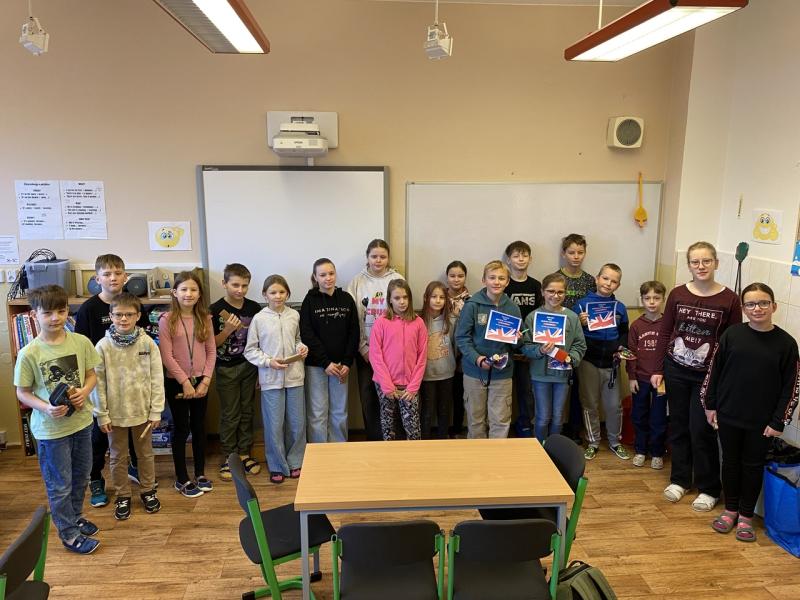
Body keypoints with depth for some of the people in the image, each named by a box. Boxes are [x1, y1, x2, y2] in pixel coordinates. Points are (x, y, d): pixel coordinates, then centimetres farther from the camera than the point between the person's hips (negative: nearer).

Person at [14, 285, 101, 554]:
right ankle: (68, 532, 29)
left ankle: (75, 517, 45)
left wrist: (85, 391, -16)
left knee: (81, 476, 22)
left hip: (81, 421, 4)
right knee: (59, 484, 10)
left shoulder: (81, 342, -8)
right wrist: (46, 408, -23)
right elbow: (22, 393, -7)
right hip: (51, 429, -4)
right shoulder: (29, 353, -17)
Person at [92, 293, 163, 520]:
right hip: (115, 412, 0)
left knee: (145, 453, 16)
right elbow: (98, 382, -6)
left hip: (142, 411, 0)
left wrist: (156, 411, -7)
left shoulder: (148, 343, -9)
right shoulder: (103, 346, -9)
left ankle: (148, 490, 34)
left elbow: (157, 378, -6)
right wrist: (102, 415, -6)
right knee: (118, 457, 14)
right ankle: (122, 496, 31)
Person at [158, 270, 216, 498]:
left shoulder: (205, 318, 2)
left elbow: (211, 351, 2)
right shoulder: (167, 320, -10)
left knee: (199, 427, 13)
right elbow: (166, 356, -12)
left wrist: (206, 380, -6)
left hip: (200, 381, 4)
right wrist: (185, 382, -13)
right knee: (181, 429, 6)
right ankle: (182, 479, 20)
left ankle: (200, 474, 28)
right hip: (176, 383, -3)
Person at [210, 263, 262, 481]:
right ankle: (228, 458, 18)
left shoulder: (254, 308, -1)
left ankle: (244, 453, 24)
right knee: (230, 415, 5)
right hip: (226, 368, -3)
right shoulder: (216, 310, -10)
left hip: (249, 366, 3)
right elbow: (211, 344, -8)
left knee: (247, 412, 11)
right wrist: (228, 329, -22)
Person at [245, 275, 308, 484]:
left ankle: (295, 462, 28)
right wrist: (268, 361, -13)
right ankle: (277, 466, 21)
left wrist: (301, 348, -4)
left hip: (294, 376, 2)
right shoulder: (259, 319, -5)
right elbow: (250, 350, 0)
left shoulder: (294, 315, 2)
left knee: (297, 422, 10)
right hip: (271, 378, -2)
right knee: (274, 424, 5)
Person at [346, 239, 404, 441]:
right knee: (368, 398, 6)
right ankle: (374, 440, 19)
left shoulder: (397, 279, 1)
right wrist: (363, 348, -5)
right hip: (365, 350, 1)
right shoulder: (358, 282, 3)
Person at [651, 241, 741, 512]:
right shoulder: (677, 294, -1)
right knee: (679, 426, 13)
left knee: (701, 430, 2)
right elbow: (664, 334, 4)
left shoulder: (730, 299, -7)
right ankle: (680, 479, 30)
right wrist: (658, 370, 3)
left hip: (708, 375, -2)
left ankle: (709, 489, 20)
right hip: (676, 370, 3)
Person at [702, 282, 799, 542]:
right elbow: (714, 369, 3)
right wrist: (710, 404, 4)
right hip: (728, 415, 1)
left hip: (761, 421, -1)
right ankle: (730, 509, 32)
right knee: (730, 462, 14)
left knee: (753, 466, 12)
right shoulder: (732, 334, -4)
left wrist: (778, 421, -5)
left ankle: (746, 516, 28)